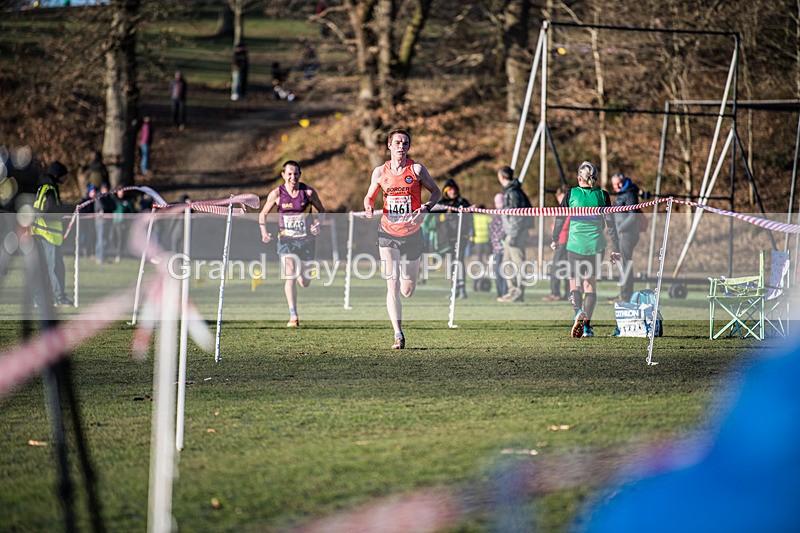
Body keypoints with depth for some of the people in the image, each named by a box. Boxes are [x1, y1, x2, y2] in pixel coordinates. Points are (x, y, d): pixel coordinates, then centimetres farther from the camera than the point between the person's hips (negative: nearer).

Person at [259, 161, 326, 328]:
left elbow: (321, 211, 9)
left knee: (304, 283, 8)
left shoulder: (308, 192, -4)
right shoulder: (276, 194, -4)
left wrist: (317, 225, -11)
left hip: (306, 239, 1)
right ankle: (293, 316, -17)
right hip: (286, 239, -1)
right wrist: (264, 233, -9)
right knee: (290, 276, -18)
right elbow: (263, 214, 7)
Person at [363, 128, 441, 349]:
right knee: (392, 286, -12)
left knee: (407, 291, 7)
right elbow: (369, 196, 14)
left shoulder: (417, 169, -4)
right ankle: (398, 335, -10)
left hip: (412, 234, 0)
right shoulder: (380, 172, 1)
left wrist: (426, 207, -14)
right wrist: (369, 208, -9)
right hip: (388, 234, 0)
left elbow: (436, 192, 5)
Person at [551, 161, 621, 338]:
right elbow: (610, 223, 1)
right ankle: (587, 326, 8)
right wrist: (615, 249, 6)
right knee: (590, 285, 12)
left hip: (575, 244, -1)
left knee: (574, 284, 6)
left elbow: (560, 219, 4)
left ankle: (578, 312, -25)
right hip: (596, 244, 2)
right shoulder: (602, 195, 1)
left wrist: (555, 239, 19)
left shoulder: (571, 194, -2)